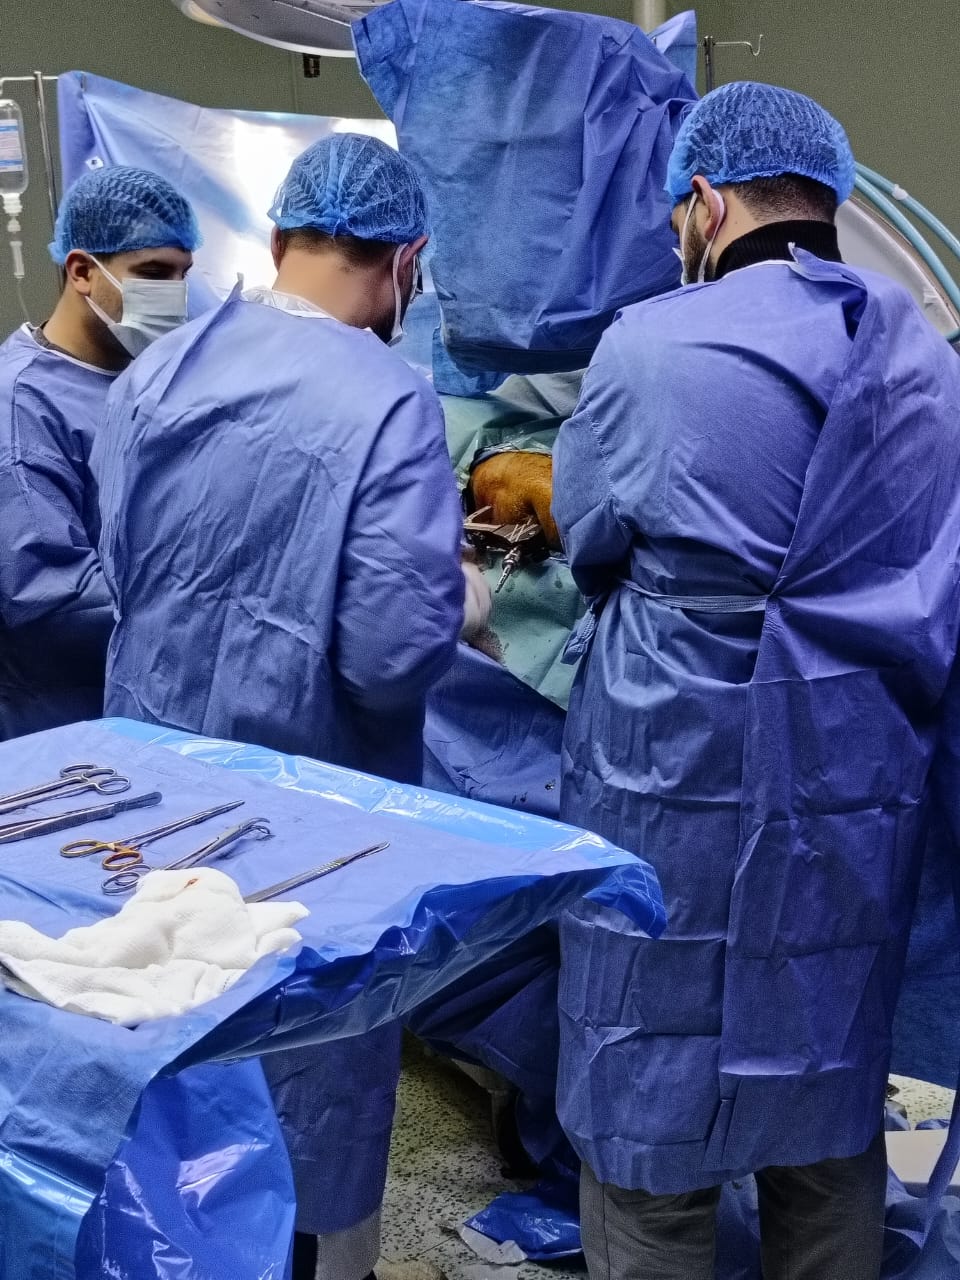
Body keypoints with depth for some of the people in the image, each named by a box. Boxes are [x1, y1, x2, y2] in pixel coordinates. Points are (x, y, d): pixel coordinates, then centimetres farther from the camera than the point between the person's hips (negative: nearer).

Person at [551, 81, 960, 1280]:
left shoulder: (651, 344, -10)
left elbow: (588, 540, 3)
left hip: (681, 792, -5)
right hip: (863, 793, 5)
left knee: (651, 1135, 9)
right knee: (831, 1128, 18)